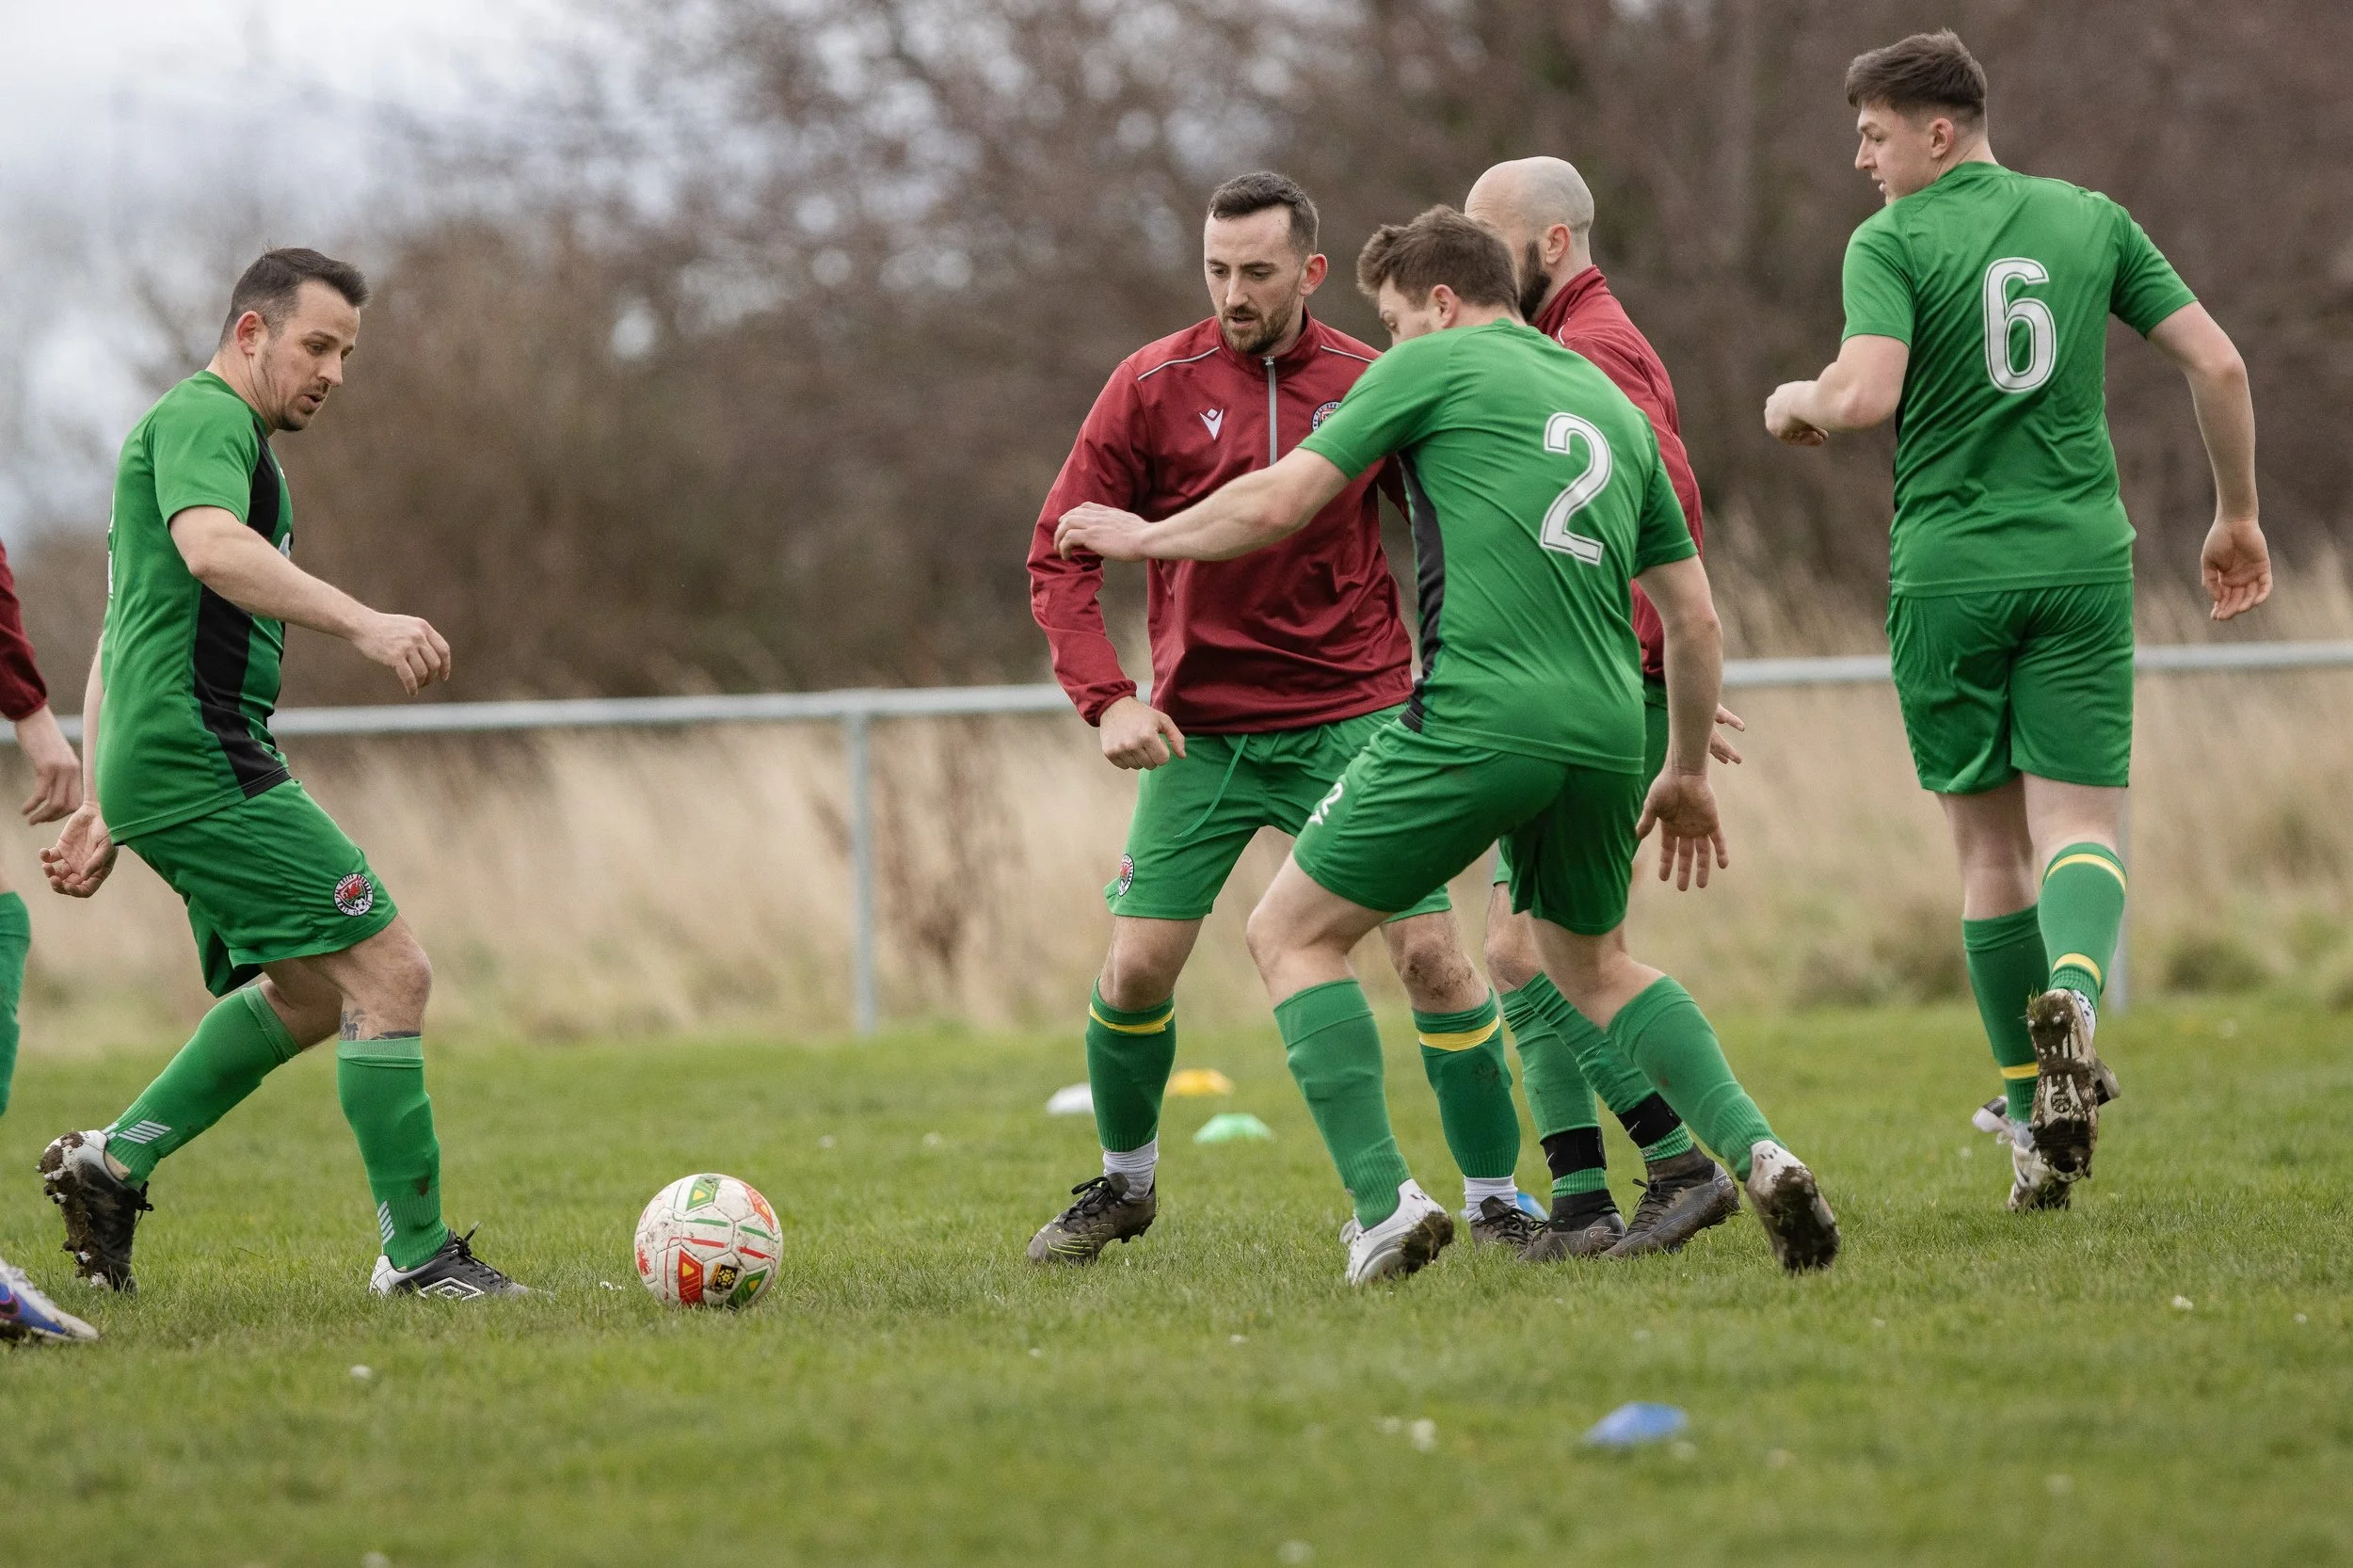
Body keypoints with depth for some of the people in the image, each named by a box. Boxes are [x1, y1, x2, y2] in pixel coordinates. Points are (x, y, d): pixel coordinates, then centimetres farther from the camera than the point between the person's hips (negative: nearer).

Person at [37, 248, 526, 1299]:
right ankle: (414, 1252, -10)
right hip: (203, 764, -11)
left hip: (161, 769, 11)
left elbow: (114, 640, 29)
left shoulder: (194, 430, 26)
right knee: (388, 969, -12)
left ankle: (113, 1162, 15)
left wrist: (99, 811, 28)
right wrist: (363, 623, -39)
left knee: (313, 994, 17)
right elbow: (210, 547, -29)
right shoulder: (205, 418, -6)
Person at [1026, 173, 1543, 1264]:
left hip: (1352, 715, 0)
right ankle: (1124, 1183, 22)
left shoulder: (1371, 387, -1)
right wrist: (1107, 700, -13)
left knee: (1430, 953, -8)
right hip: (1200, 729, 0)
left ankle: (1495, 1202, 5)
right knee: (1136, 969, -4)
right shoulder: (1154, 386, -3)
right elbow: (1060, 557, -1)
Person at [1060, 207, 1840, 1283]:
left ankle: (1385, 1204, -5)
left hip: (1476, 720, -7)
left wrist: (1146, 537, 18)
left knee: (1292, 933, 8)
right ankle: (1754, 1151, 6)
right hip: (1605, 731, 7)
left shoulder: (1436, 363, 5)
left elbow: (1278, 505, 1)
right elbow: (1695, 618, 23)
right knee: (1593, 964, 28)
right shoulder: (1612, 405, 22)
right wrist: (1688, 771, 34)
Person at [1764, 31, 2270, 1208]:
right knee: (2081, 823, -1)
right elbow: (2217, 364, 5)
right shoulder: (2089, 220, 8)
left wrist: (1796, 403, 3)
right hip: (2081, 561, 2)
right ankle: (2073, 993, -34)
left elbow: (1866, 395, -20)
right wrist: (2237, 517, 16)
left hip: (1947, 573, -2)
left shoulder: (1891, 241, -4)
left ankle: (2031, 1109, 10)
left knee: (1989, 841, 9)